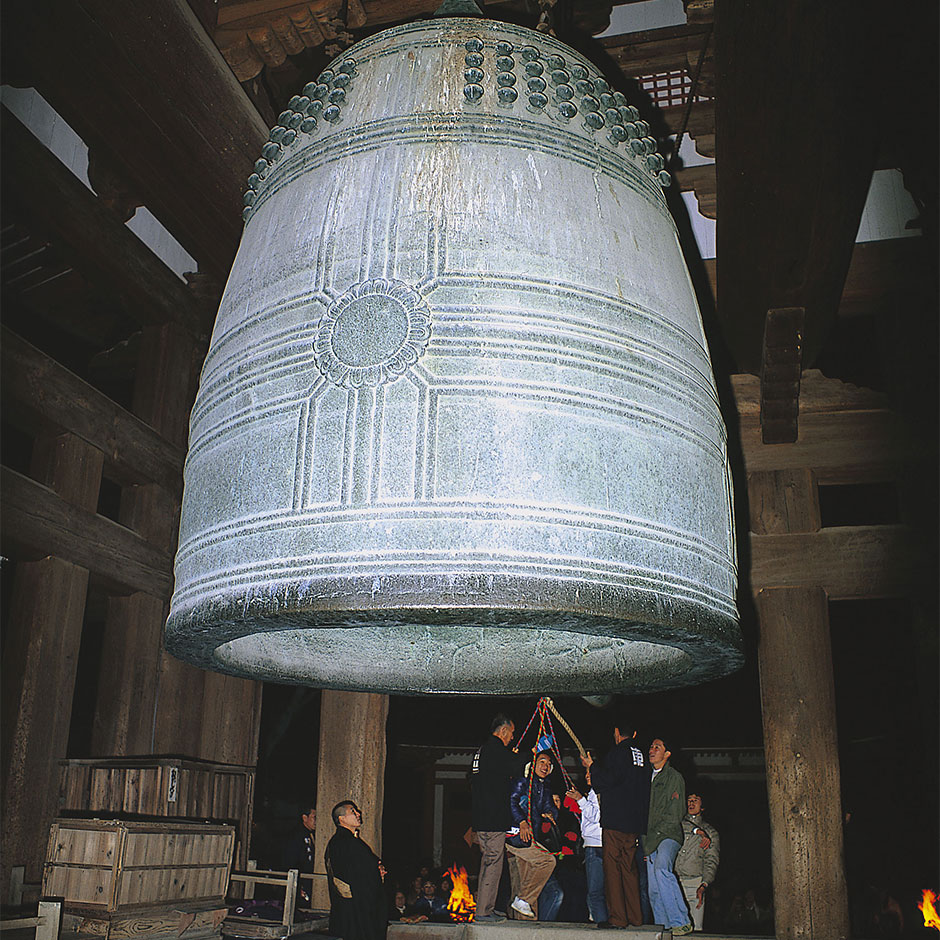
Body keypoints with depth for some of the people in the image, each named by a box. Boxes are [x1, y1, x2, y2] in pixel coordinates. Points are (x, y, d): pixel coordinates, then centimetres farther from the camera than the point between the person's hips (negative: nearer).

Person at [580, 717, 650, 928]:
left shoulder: (618, 752, -8)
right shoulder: (640, 755, 14)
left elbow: (605, 782, -16)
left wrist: (592, 766, -2)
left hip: (615, 821, -7)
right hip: (634, 824, 7)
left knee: (612, 868, -3)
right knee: (629, 868, 13)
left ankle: (617, 917, -5)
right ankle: (635, 917, 14)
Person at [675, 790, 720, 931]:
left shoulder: (710, 831, 15)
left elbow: (711, 861, 6)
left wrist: (703, 885, -9)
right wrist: (697, 831, -9)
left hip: (695, 885, 0)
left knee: (695, 929, -9)